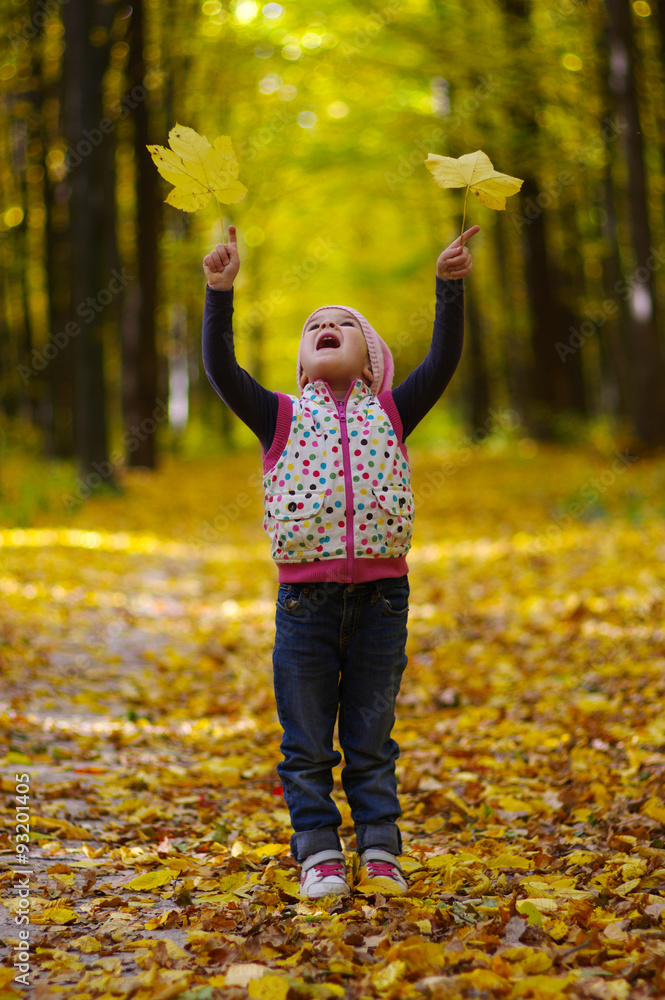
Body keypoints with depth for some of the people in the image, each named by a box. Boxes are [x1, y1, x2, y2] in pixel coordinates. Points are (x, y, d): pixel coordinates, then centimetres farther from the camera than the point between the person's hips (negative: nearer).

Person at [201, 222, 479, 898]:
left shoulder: (390, 413, 10)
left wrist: (450, 288, -11)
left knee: (370, 739, 9)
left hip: (380, 594, 1)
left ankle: (379, 853, 17)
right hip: (305, 597, 0)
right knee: (307, 743, 5)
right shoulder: (283, 419, 7)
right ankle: (318, 854, 16)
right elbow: (221, 369, -4)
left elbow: (443, 362, -1)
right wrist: (220, 292, -13)